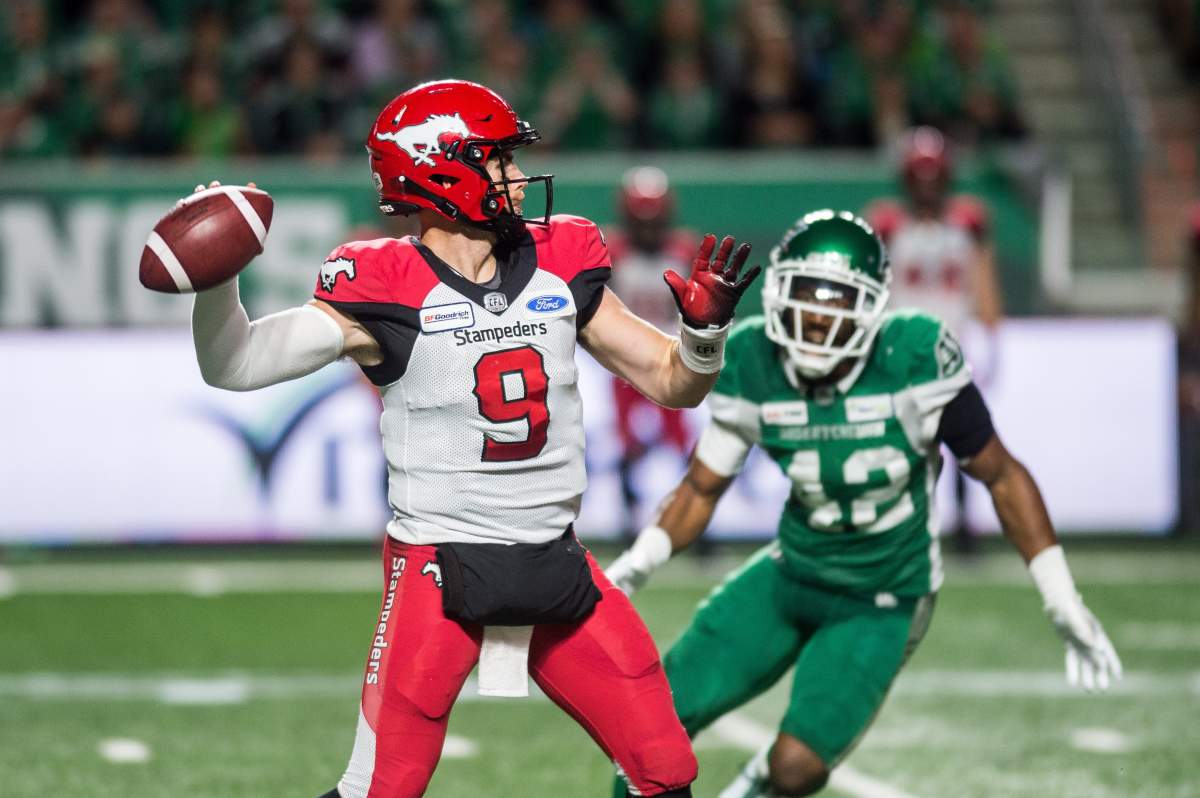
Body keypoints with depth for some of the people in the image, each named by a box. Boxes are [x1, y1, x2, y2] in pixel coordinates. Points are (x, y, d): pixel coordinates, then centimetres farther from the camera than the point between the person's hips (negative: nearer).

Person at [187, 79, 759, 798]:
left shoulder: (559, 268, 5)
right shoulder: (386, 293, -10)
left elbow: (673, 384, 11)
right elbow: (235, 365, -14)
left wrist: (705, 328, -10)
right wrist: (216, 276, -31)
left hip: (557, 568, 5)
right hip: (441, 569, -5)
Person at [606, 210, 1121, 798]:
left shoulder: (914, 362, -22)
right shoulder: (753, 365, -11)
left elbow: (1001, 476, -11)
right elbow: (703, 487, 3)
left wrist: (1063, 604, -10)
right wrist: (635, 566, -11)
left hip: (879, 606, -4)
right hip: (790, 573, 4)